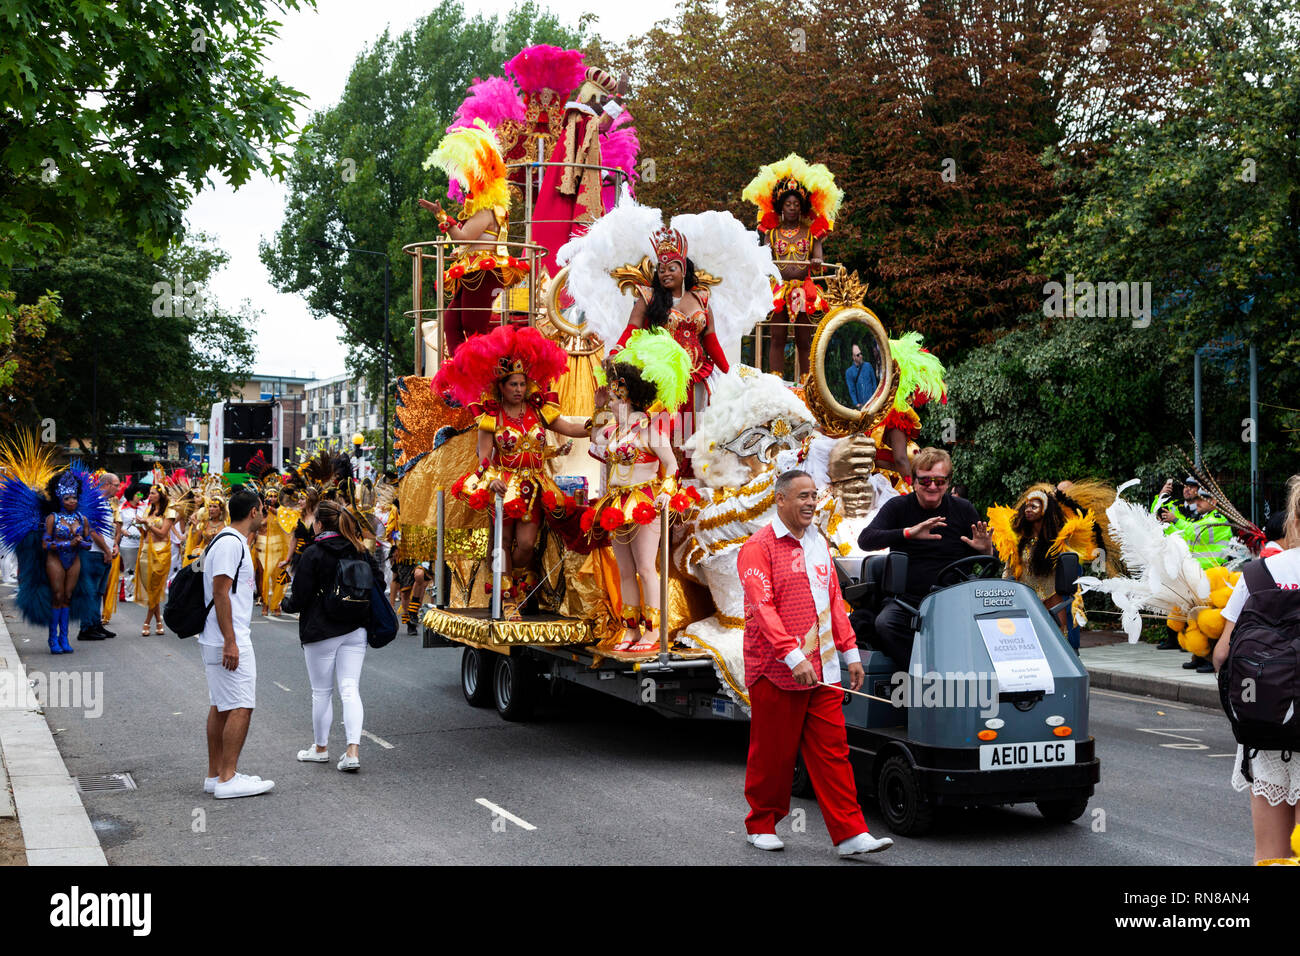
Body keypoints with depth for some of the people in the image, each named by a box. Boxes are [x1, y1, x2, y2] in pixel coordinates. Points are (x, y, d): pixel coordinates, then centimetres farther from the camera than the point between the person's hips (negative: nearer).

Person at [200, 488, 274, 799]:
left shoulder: (232, 541, 18)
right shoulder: (231, 543, -14)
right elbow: (220, 593, -20)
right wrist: (230, 642, -23)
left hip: (221, 641, 11)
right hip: (230, 641, -11)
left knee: (220, 707, 12)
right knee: (241, 707, -9)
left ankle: (215, 775, 17)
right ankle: (227, 778, -7)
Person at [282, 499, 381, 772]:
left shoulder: (313, 553, -11)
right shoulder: (358, 550, 4)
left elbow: (300, 597, -11)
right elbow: (378, 581, 9)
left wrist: (285, 604, 10)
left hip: (321, 632, -4)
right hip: (355, 630, 4)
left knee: (321, 691, 10)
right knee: (350, 690, 2)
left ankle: (321, 748, 24)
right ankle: (353, 751, -10)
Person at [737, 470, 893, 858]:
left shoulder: (819, 543, 15)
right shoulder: (758, 549, -9)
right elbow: (762, 608, -18)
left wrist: (850, 652, 13)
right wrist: (793, 657, -26)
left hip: (822, 672, 6)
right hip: (775, 673, -6)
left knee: (833, 752, 2)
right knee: (772, 755, 5)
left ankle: (850, 835, 2)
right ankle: (761, 826, 22)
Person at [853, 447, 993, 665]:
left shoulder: (964, 510, 9)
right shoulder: (898, 507, 6)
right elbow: (865, 540, -10)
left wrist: (986, 550, -11)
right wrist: (909, 533, -23)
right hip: (906, 598, -1)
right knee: (885, 623, -33)